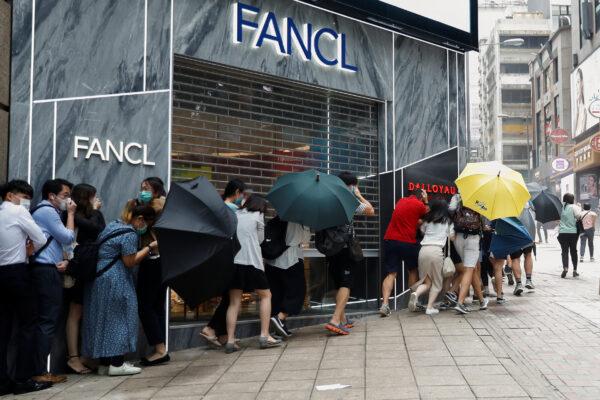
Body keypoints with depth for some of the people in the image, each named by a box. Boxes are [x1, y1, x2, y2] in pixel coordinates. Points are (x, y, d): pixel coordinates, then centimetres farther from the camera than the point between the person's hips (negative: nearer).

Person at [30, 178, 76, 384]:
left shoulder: (47, 211, 23)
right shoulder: (47, 211, -8)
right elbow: (68, 238, -9)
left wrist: (64, 260, 4)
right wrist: (70, 213, 1)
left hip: (47, 270, 10)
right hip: (47, 271, -10)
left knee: (46, 321, 10)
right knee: (48, 322, -9)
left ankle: (39, 369, 11)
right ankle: (40, 372, -7)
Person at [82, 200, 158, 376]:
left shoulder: (113, 225, 13)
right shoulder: (130, 234, -15)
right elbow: (130, 261, -13)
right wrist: (150, 247, -8)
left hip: (99, 278, 9)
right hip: (115, 282, -9)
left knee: (104, 318, 12)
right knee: (119, 318, 0)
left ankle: (104, 363, 18)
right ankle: (117, 364, 3)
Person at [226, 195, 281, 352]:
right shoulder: (258, 216, 8)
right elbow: (260, 239, 12)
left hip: (232, 261, 4)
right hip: (251, 261, -4)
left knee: (234, 302, 6)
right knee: (265, 295, 11)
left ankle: (230, 341, -3)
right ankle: (264, 336, 3)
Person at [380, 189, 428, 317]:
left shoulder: (401, 201, 16)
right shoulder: (419, 205, -2)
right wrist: (426, 201, 19)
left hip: (390, 240, 4)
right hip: (408, 242, -4)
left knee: (391, 273, 2)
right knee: (413, 271, 18)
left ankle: (385, 303, -15)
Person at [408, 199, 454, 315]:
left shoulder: (427, 220, 18)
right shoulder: (447, 221, 11)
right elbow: (451, 236, 12)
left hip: (423, 249, 4)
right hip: (436, 250, -3)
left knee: (427, 281, 14)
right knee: (437, 282, 11)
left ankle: (416, 293, -17)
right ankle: (430, 307, 0)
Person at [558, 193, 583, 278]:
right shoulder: (574, 207, -5)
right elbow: (579, 216, -13)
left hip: (562, 233, 1)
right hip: (573, 232, -1)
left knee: (564, 251, 0)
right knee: (573, 251, 12)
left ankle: (565, 267, -22)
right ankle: (575, 270, 14)